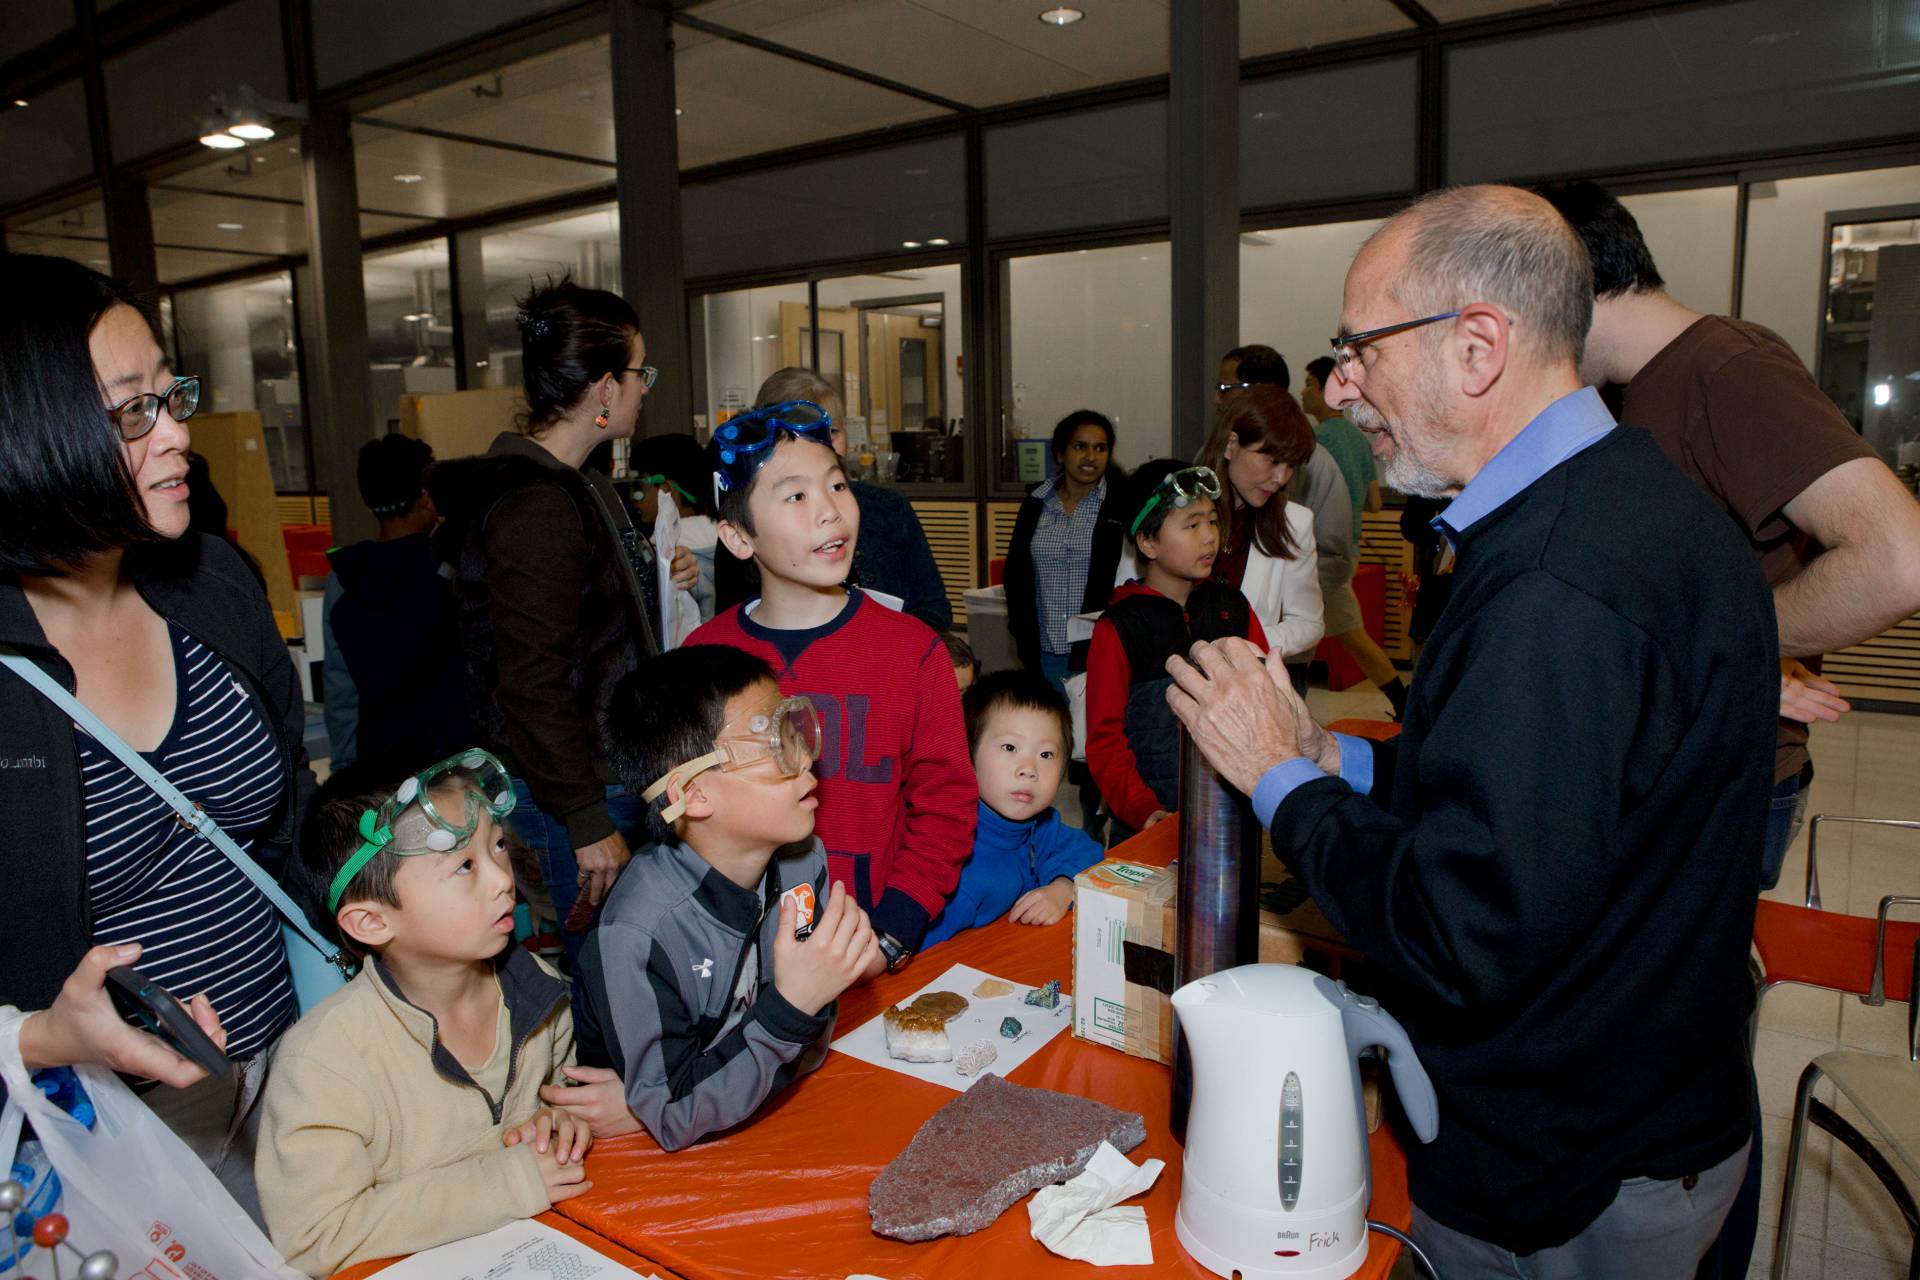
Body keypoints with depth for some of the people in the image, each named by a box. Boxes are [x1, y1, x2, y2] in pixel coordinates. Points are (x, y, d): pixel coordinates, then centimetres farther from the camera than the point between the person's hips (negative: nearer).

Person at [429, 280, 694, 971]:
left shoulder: (569, 482, 12)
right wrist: (589, 825, -20)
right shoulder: (536, 506, -21)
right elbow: (533, 684, -23)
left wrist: (651, 585, 8)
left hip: (611, 772, 10)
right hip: (574, 789, -10)